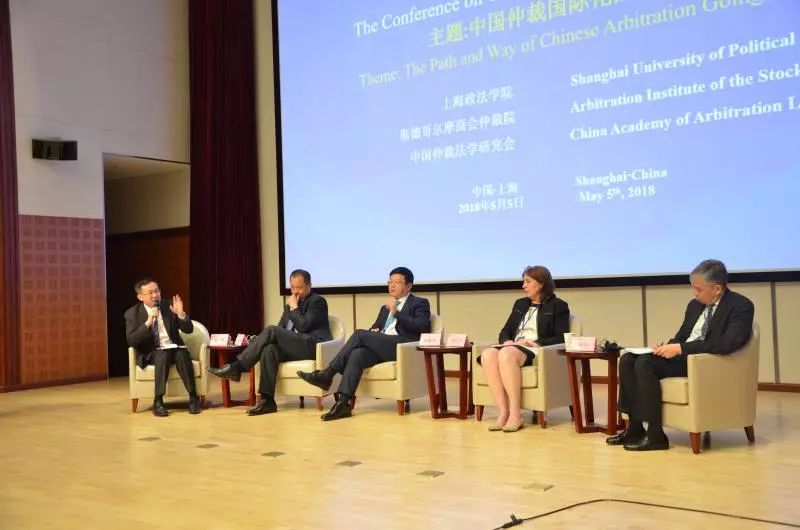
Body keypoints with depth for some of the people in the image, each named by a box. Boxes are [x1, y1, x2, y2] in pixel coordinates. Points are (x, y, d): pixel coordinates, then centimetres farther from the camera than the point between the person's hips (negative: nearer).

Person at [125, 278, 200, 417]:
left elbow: (188, 330, 1)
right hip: (151, 353, -2)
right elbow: (131, 341, -13)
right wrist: (148, 322, -24)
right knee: (163, 355, -35)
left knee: (182, 355, -32)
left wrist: (181, 314, -18)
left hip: (175, 349, 2)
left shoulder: (168, 307, 5)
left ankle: (193, 397, -27)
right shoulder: (132, 313, -1)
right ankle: (158, 401, -34)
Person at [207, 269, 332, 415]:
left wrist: (294, 307, -6)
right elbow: (281, 327, 19)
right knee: (268, 350, -28)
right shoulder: (291, 302, 22)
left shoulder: (318, 301, -1)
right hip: (295, 346, 7)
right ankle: (267, 400, -32)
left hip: (313, 346, -7)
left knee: (271, 330, -25)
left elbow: (304, 326, -14)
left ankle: (237, 367, -21)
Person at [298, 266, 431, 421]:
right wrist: (372, 332, 6)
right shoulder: (386, 307, 30)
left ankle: (327, 374, -19)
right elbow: (376, 327, 31)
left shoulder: (420, 304, 10)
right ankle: (342, 404, -38)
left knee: (359, 334, -24)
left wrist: (396, 312, -12)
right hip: (379, 346, 6)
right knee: (357, 354, -29)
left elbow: (422, 327, -7)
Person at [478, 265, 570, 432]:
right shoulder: (520, 304, 27)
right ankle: (503, 411, -35)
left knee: (506, 354, -39)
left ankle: (515, 413, -37)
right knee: (488, 354, -31)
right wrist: (507, 341, -2)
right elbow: (505, 331, 22)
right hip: (512, 347, 6)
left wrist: (537, 343, -16)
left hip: (537, 351, -6)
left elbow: (561, 338, -3)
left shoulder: (558, 306, 8)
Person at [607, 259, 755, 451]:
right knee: (627, 359, -11)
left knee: (645, 363, -26)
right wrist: (667, 347, -1)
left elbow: (727, 344, -23)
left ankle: (655, 435, -20)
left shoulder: (741, 306, -9)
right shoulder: (695, 305, 16)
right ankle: (634, 427, -7)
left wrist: (680, 348, -24)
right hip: (682, 355, 8)